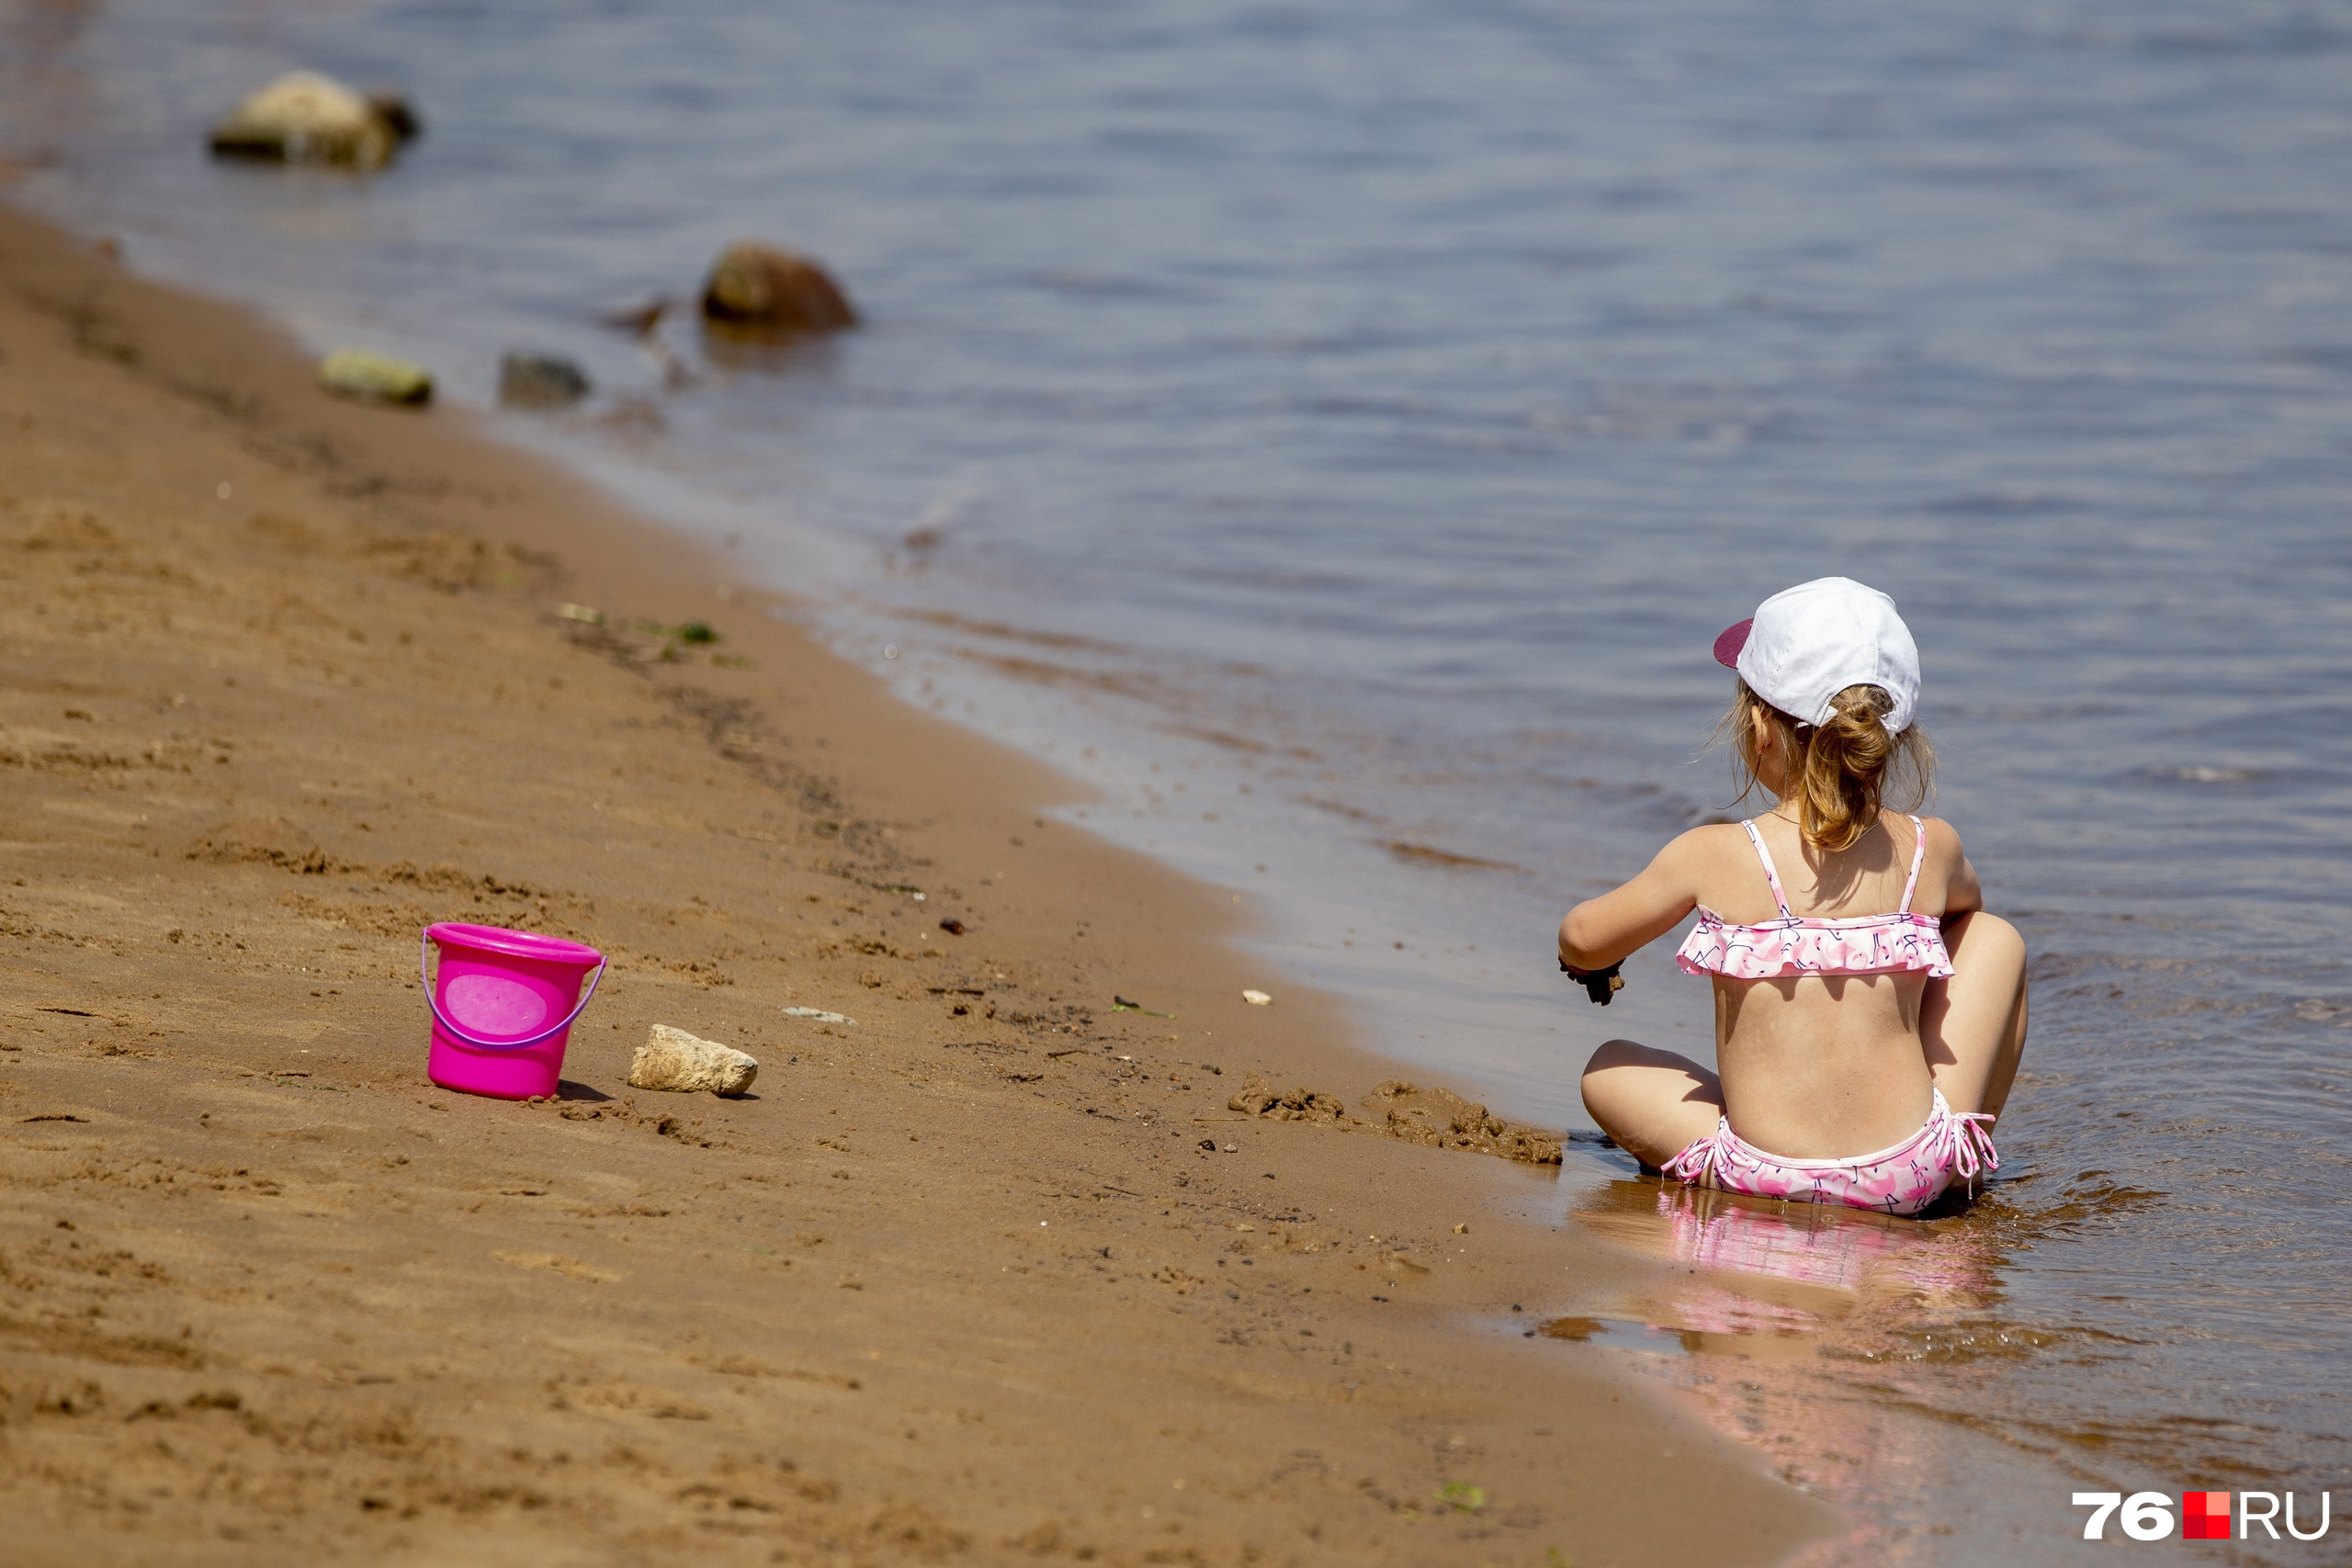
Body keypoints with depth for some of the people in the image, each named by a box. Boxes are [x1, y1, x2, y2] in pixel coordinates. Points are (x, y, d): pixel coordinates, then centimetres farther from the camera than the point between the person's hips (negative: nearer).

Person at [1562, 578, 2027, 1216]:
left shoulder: (1714, 857, -9)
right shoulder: (1932, 850, -2)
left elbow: (1583, 944, 8)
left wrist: (1582, 954, 32)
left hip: (1765, 1174, -1)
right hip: (1918, 1172, 1)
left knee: (1608, 1070, 27)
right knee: (1995, 938, 23)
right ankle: (1969, 1147, 32)